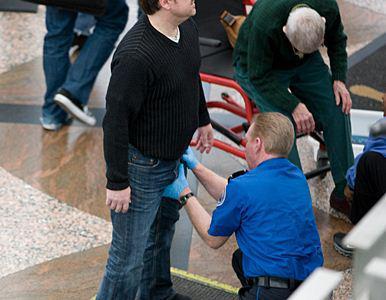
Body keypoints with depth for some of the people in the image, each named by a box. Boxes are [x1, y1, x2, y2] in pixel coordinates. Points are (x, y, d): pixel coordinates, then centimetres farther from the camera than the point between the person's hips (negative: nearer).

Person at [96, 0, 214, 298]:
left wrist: (202, 119, 26)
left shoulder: (187, 28, -4)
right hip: (141, 166, -9)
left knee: (162, 230, 29)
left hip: (173, 157, 9)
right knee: (130, 255, 2)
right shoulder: (136, 56, -32)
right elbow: (115, 120, -27)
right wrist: (117, 182, -23)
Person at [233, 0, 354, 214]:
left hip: (306, 66, 4)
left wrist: (339, 79, -15)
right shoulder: (264, 25, -41)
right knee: (285, 121, -28)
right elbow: (260, 76, -29)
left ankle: (343, 193, -3)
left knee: (338, 108, -13)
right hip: (257, 67, -4)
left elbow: (337, 40, -3)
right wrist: (294, 105, -38)